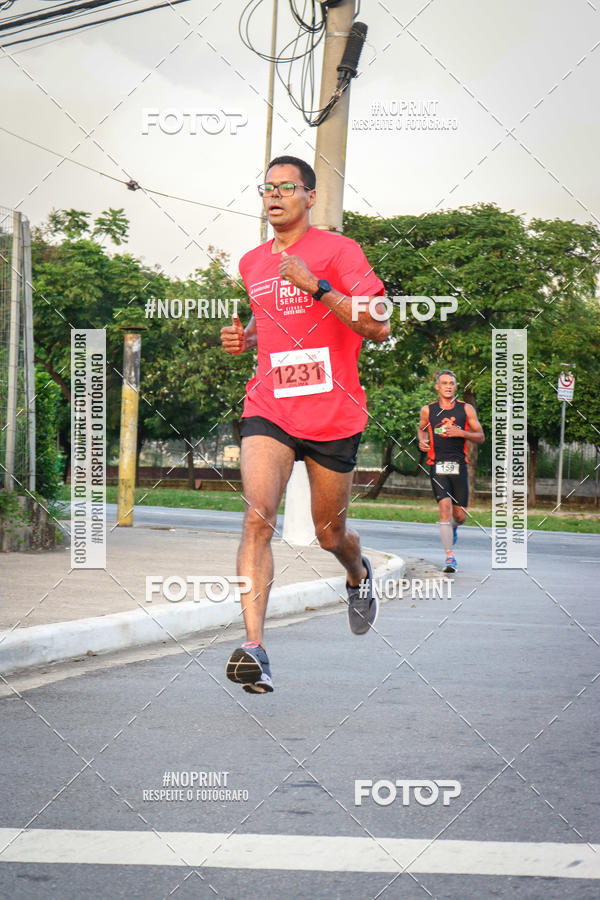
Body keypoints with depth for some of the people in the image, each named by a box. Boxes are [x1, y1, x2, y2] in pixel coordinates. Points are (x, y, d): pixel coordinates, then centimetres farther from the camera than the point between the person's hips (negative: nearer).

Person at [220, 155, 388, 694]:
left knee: (329, 533, 12)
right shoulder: (251, 263, 12)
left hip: (333, 412, -3)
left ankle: (359, 576, 50)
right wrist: (245, 338, 9)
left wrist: (315, 285, -21)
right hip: (269, 407, 3)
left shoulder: (338, 250, -5)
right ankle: (254, 648, -27)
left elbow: (378, 328, -14)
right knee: (258, 516, -21)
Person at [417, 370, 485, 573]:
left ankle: (452, 527, 43)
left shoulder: (466, 409, 4)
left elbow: (480, 437, 6)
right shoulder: (428, 410, 7)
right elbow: (422, 428, 26)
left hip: (459, 466, 1)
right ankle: (449, 556, -14)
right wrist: (422, 441, 4)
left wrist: (462, 433, -12)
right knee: (445, 507, -17)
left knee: (460, 515, 4)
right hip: (438, 466, -1)